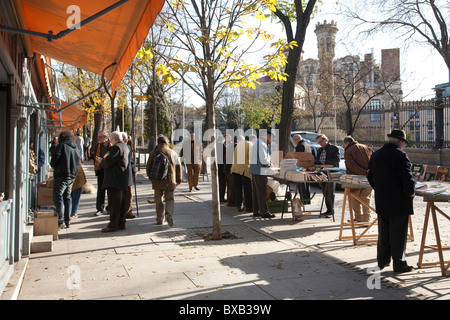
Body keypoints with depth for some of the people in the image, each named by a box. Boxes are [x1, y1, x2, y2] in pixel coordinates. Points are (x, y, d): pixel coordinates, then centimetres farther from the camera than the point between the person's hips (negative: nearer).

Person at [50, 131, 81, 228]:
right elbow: (79, 162, 12)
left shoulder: (62, 145, -5)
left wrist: (53, 165, 6)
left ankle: (60, 220, -7)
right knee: (67, 197, 14)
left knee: (57, 196, -2)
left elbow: (55, 158, -13)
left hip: (62, 175, -7)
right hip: (72, 176, 7)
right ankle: (67, 220, 15)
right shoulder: (76, 148, 13)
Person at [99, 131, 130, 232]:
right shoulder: (125, 147, 17)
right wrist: (104, 161, 18)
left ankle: (113, 225, -4)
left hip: (114, 181, -10)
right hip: (123, 181, 10)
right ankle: (121, 223, 19)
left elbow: (108, 162, -19)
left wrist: (101, 162, 1)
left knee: (114, 203, -7)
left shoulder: (116, 147, -15)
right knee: (121, 203, 13)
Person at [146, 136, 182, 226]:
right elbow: (178, 167, 5)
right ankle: (169, 213, -15)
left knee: (159, 201, 10)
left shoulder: (154, 152, 1)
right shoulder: (173, 153, 3)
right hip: (170, 181, 1)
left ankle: (160, 219, 12)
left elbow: (149, 166, 3)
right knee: (169, 199, 11)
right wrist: (178, 180, 14)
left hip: (157, 181, 0)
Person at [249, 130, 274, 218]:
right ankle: (264, 212, 0)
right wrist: (269, 163, -4)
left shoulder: (256, 142, 17)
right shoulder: (262, 144, -16)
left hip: (254, 170, 10)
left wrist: (268, 161, 14)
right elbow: (263, 160, -22)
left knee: (255, 192, 13)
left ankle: (256, 211, 20)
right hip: (260, 171, -10)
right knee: (262, 192, -5)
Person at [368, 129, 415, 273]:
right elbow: (407, 177, -18)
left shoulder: (375, 155, 8)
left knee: (383, 233, 15)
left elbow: (370, 177, 13)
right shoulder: (400, 155, -15)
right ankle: (399, 264, 11)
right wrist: (411, 192, -2)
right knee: (398, 234, 3)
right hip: (399, 202, -6)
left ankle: (382, 261, 23)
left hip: (381, 202, 7)